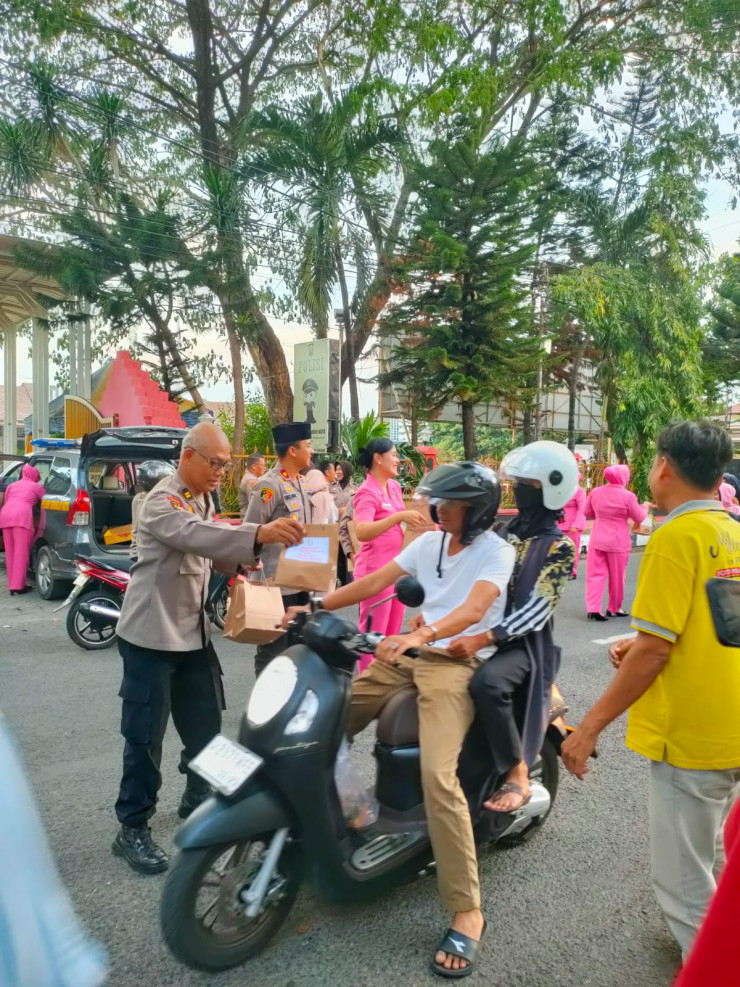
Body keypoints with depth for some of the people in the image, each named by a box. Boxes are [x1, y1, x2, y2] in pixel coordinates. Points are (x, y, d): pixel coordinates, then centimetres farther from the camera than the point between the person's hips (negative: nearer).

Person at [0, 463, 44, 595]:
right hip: (22, 515, -5)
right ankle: (18, 586, -6)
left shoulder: (12, 485, 31)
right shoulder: (37, 487, 20)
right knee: (21, 553, -3)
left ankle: (12, 585, 14)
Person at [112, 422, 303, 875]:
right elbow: (195, 535, -39)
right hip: (152, 636, -8)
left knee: (205, 726, 17)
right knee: (146, 735, 2)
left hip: (193, 634, 8)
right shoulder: (163, 500, -18)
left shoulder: (204, 500, 11)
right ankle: (132, 828, 17)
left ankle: (197, 803, 37)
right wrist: (258, 535, -52)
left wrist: (244, 559, -1)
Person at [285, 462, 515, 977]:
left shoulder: (497, 551, -7)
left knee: (438, 776, -25)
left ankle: (467, 912, -12)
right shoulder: (428, 542, 14)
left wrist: (418, 635, -41)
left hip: (458, 664, -7)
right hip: (409, 654, 7)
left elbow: (473, 610, -24)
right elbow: (373, 583, 10)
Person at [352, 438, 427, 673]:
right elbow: (362, 532, -30)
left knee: (393, 632, 17)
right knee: (373, 633, 1)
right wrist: (399, 516, -34)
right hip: (375, 570, -8)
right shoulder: (367, 492, -15)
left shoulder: (395, 486, 9)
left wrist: (416, 518, 5)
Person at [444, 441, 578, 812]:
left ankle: (518, 775, -15)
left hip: (524, 642, -7)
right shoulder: (504, 531, 10)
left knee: (487, 682, -35)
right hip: (479, 629, 7)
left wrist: (484, 638, -31)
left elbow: (537, 609, -19)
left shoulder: (558, 546, -9)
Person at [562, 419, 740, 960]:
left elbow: (654, 651, -21)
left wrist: (590, 726, -14)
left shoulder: (675, 536, -19)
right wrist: (643, 642, 13)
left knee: (684, 884, 6)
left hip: (692, 736, -9)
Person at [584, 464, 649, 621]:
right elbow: (639, 518, -2)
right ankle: (614, 609, 22)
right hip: (618, 542, -3)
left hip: (597, 540, 3)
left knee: (596, 574, 5)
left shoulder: (595, 492, 0)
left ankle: (593, 608, -4)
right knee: (617, 577, 11)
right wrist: (645, 506, 16)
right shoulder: (628, 496, -11)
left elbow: (588, 513, 12)